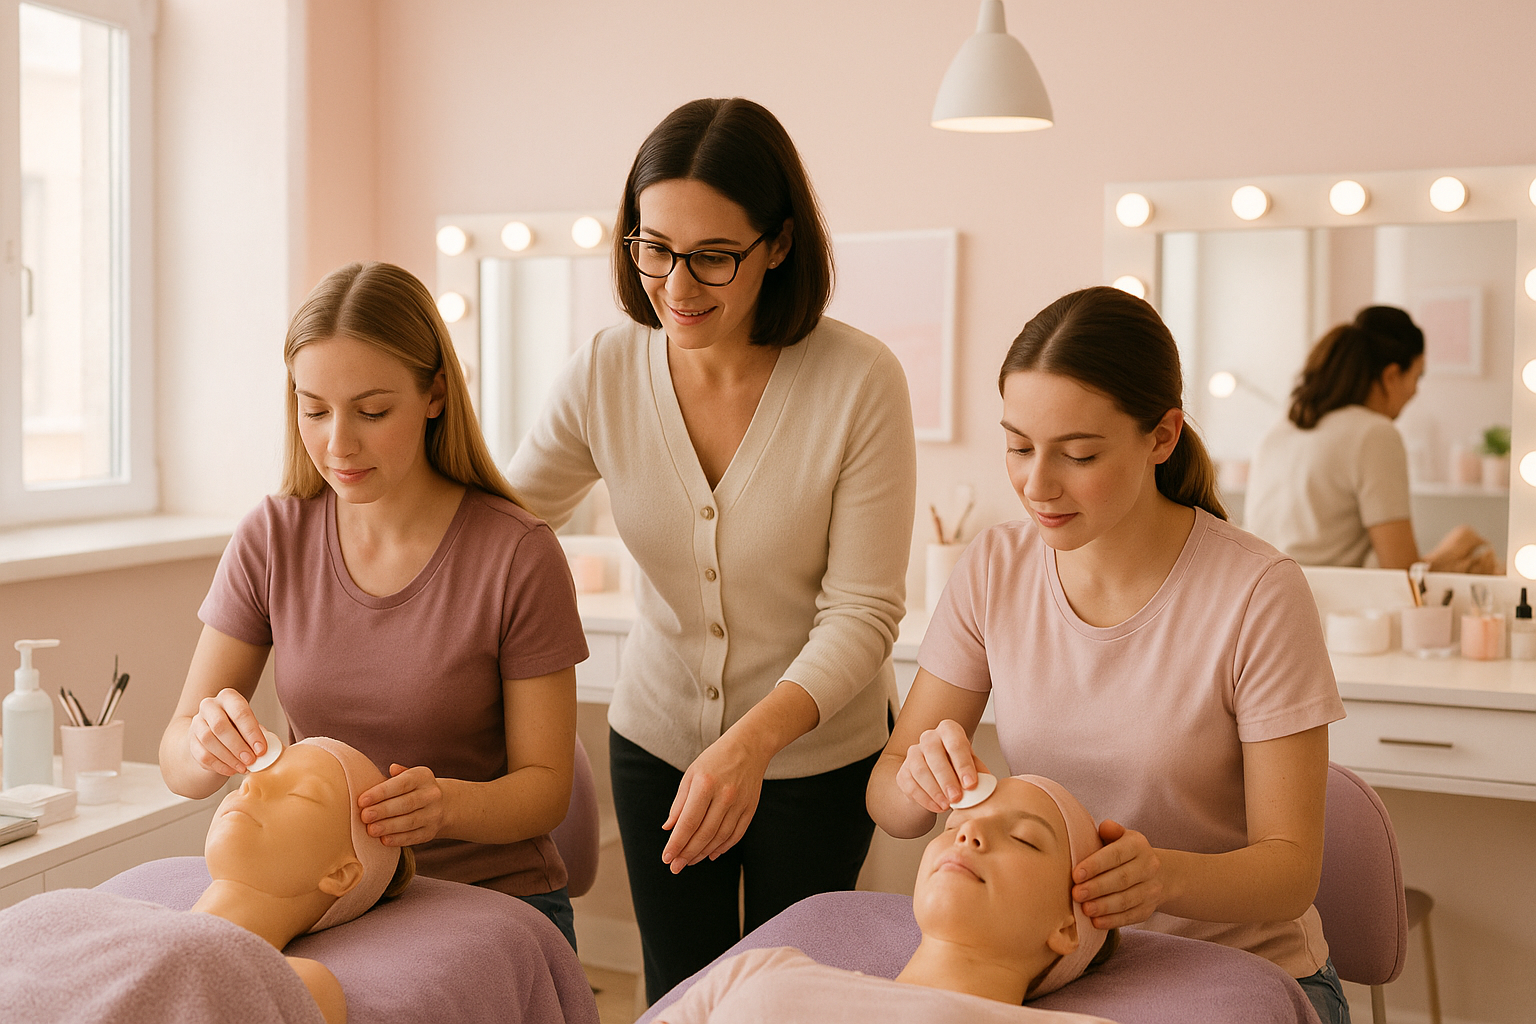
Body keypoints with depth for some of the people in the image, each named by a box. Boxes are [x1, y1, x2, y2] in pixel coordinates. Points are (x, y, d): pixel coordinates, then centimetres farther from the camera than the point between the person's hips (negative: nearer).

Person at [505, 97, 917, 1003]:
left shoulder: (861, 382, -21)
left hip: (818, 750, -2)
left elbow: (861, 614, -18)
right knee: (677, 995, 17)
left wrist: (749, 743, -33)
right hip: (658, 741, 3)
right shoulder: (606, 374, -11)